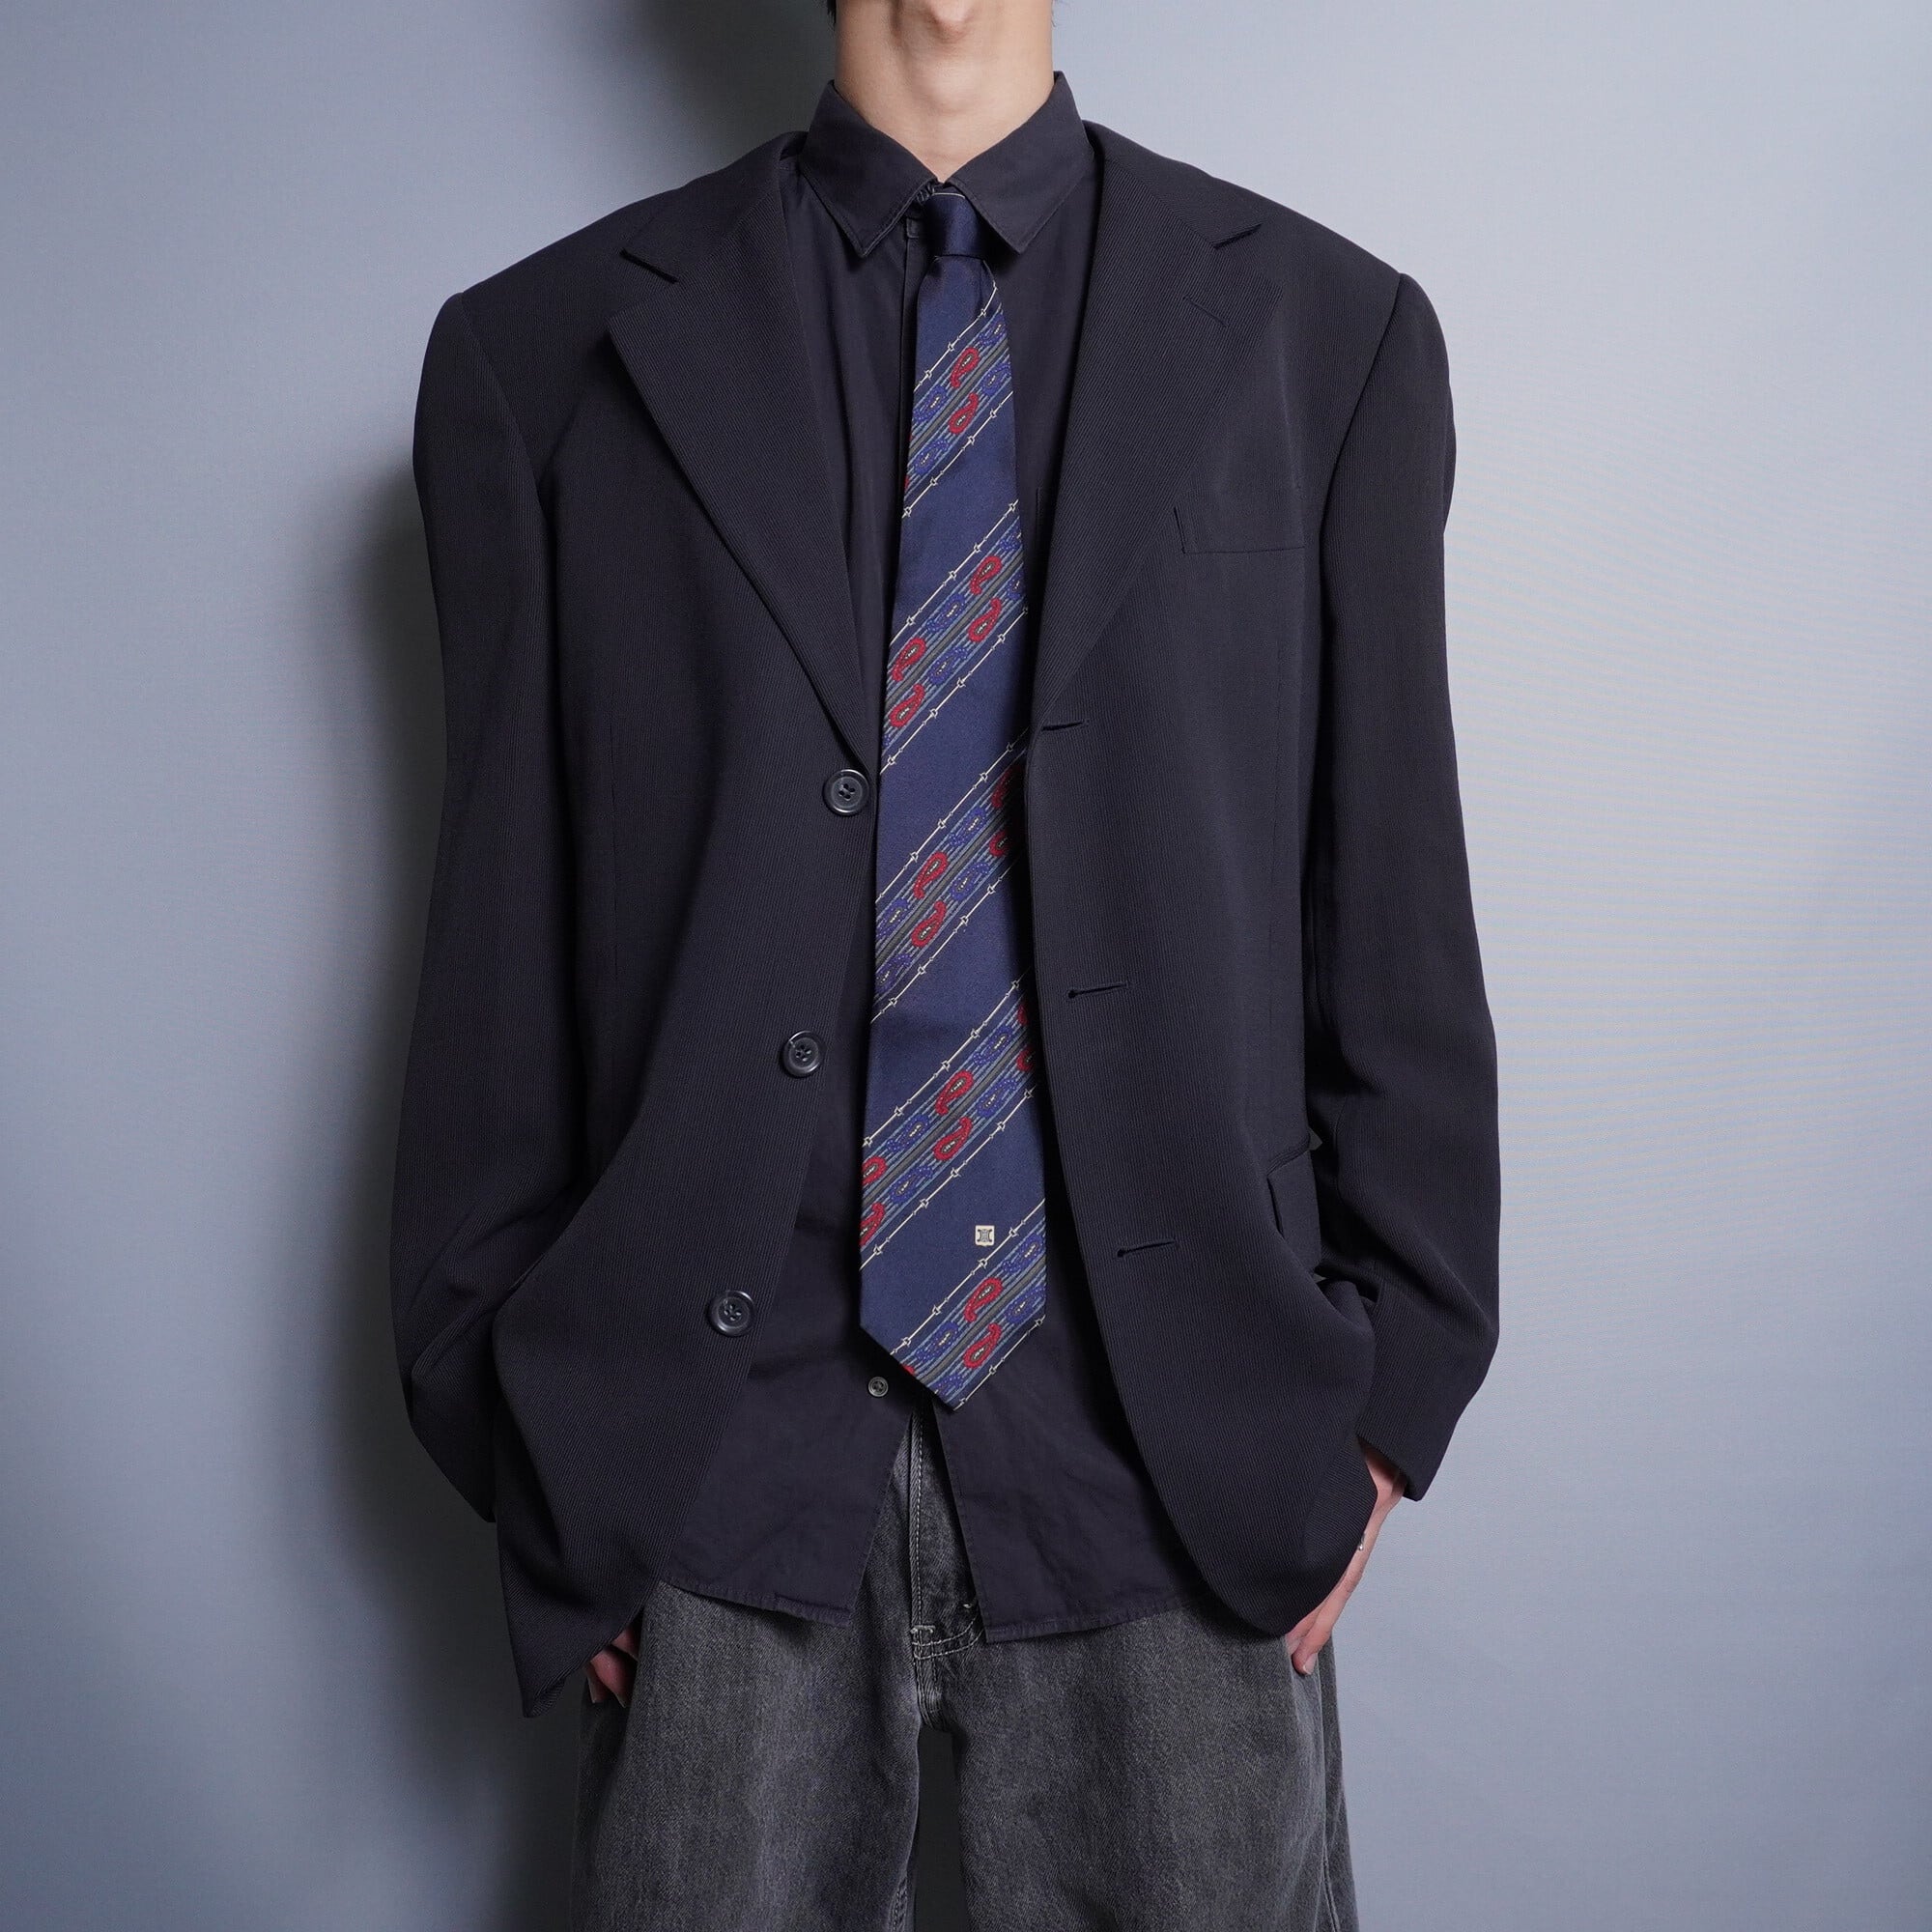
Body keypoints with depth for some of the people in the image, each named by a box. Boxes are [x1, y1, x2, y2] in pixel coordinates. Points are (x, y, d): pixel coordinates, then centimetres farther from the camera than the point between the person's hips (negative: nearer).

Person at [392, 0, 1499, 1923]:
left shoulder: (1329, 332, 5)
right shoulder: (541, 355, 3)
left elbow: (1394, 903, 4)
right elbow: (499, 951, 3)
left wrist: (1382, 1396, 3)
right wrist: (527, 1450, 5)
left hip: (1174, 1445, 1)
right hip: (717, 1453, 0)